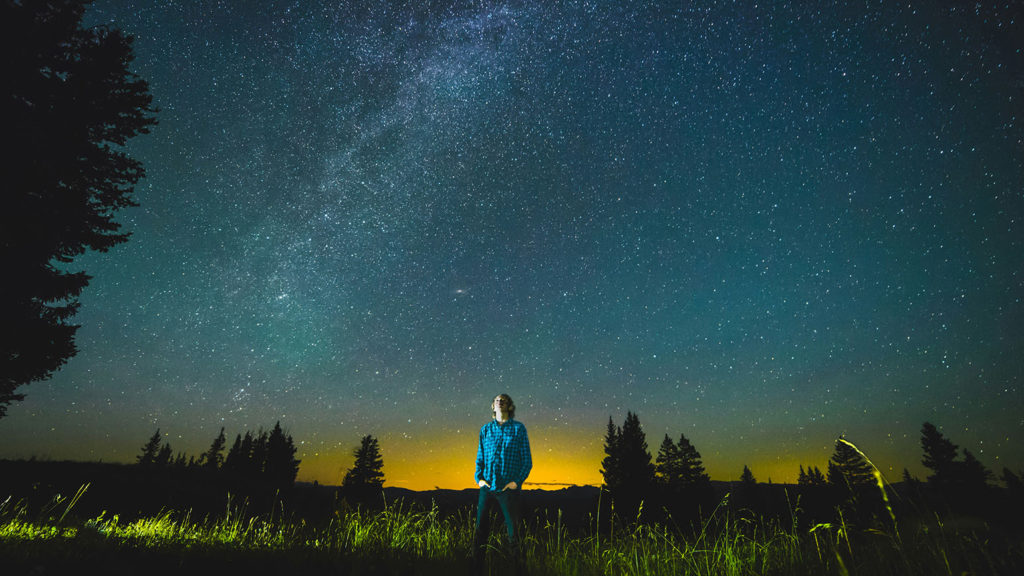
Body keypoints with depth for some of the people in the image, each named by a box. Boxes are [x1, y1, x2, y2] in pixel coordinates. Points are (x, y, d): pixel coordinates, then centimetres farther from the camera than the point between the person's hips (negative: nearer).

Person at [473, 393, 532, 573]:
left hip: (508, 488, -3)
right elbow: (479, 457, 15)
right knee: (480, 530, 7)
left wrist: (517, 481, -9)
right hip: (487, 487, 3)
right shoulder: (485, 429, 11)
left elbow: (527, 460, 2)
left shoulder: (518, 428, 2)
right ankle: (477, 566, 22)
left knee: (512, 530, 2)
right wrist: (479, 478, 0)